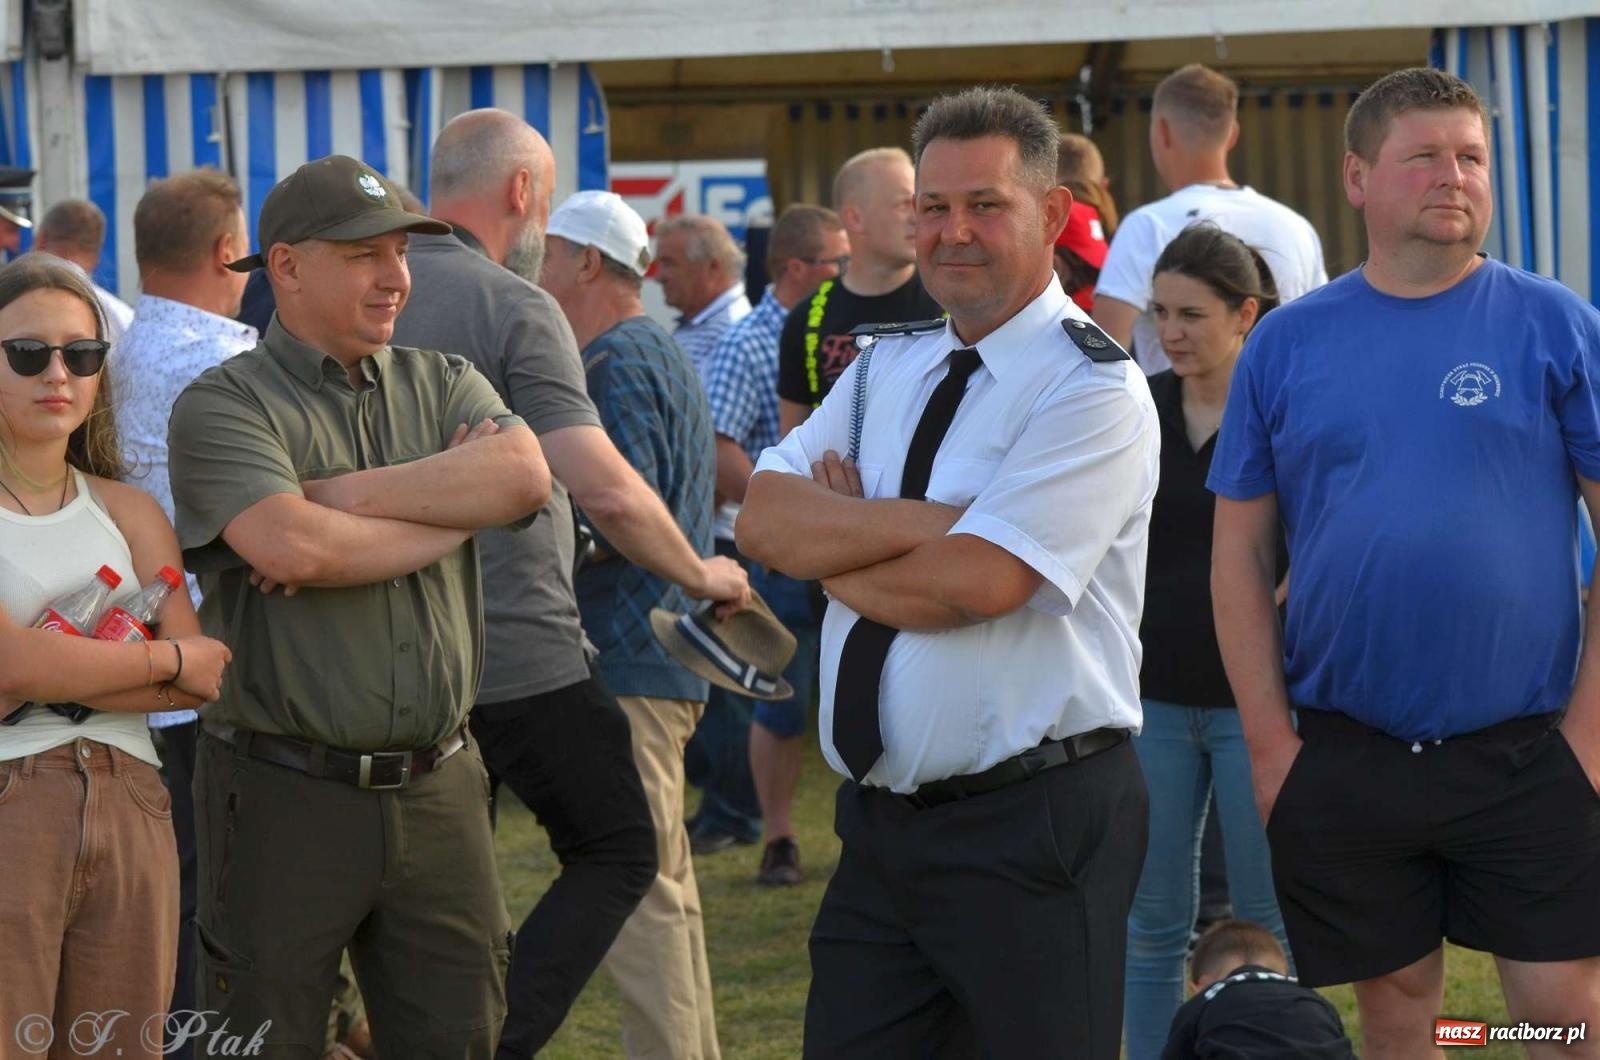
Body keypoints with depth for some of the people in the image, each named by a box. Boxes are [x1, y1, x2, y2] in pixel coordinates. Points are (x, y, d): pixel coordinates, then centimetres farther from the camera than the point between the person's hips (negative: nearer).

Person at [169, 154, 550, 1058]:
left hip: (439, 788, 5)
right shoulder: (225, 406, -3)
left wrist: (340, 495, -13)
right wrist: (456, 514, -8)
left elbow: (524, 475, -9)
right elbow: (291, 547, -21)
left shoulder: (446, 386, 13)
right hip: (286, 796, -4)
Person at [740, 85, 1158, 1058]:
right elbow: (764, 521, -1)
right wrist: (930, 520, -14)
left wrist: (834, 548, -6)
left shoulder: (1093, 388, -10)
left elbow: (974, 583, -22)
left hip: (1033, 830, -7)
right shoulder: (888, 367, 12)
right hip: (881, 821, 7)